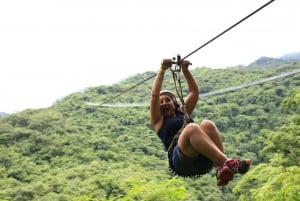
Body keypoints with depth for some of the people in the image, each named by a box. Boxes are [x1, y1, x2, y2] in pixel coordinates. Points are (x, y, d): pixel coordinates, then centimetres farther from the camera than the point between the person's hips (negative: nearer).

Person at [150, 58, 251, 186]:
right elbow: (155, 95, 9)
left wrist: (185, 70, 20)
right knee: (191, 128, -33)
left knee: (207, 124, -25)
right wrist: (162, 70, 9)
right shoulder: (158, 121, 20)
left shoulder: (183, 112, 32)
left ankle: (221, 170, -40)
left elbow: (195, 91, 27)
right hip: (182, 161, -4)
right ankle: (226, 162, -48)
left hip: (203, 161, 4)